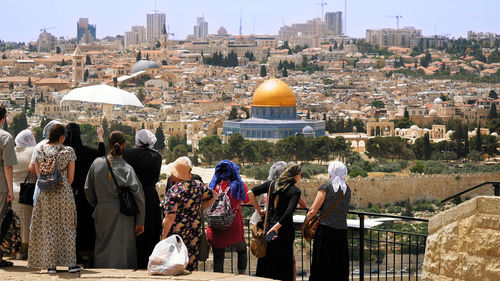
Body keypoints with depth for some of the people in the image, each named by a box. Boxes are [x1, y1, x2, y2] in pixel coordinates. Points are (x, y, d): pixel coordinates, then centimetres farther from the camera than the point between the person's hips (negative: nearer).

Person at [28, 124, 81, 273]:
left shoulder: (39, 151, -1)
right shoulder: (68, 152, -8)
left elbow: (39, 175, 7)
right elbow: (70, 178, -2)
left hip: (45, 194, 2)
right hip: (64, 194, -2)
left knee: (48, 228, 8)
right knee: (67, 227, 8)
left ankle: (50, 264, 8)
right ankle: (71, 263, 10)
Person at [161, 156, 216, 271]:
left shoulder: (173, 191, -15)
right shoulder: (198, 185, 3)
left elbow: (170, 217, -16)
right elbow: (212, 197, 18)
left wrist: (164, 236, -8)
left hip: (177, 232, -6)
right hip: (195, 231, 6)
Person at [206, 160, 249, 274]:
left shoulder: (214, 186, -1)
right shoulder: (239, 186, -3)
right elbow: (246, 200, 15)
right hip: (234, 229, 0)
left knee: (218, 258, 6)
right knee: (242, 251, 24)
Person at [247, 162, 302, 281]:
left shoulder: (271, 184, 5)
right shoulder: (295, 191, -8)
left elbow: (250, 193, 2)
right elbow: (289, 212, -21)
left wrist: (259, 210, 11)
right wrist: (276, 227, -18)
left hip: (268, 228, 5)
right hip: (285, 232, -4)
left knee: (265, 264, 12)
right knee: (284, 266, 6)